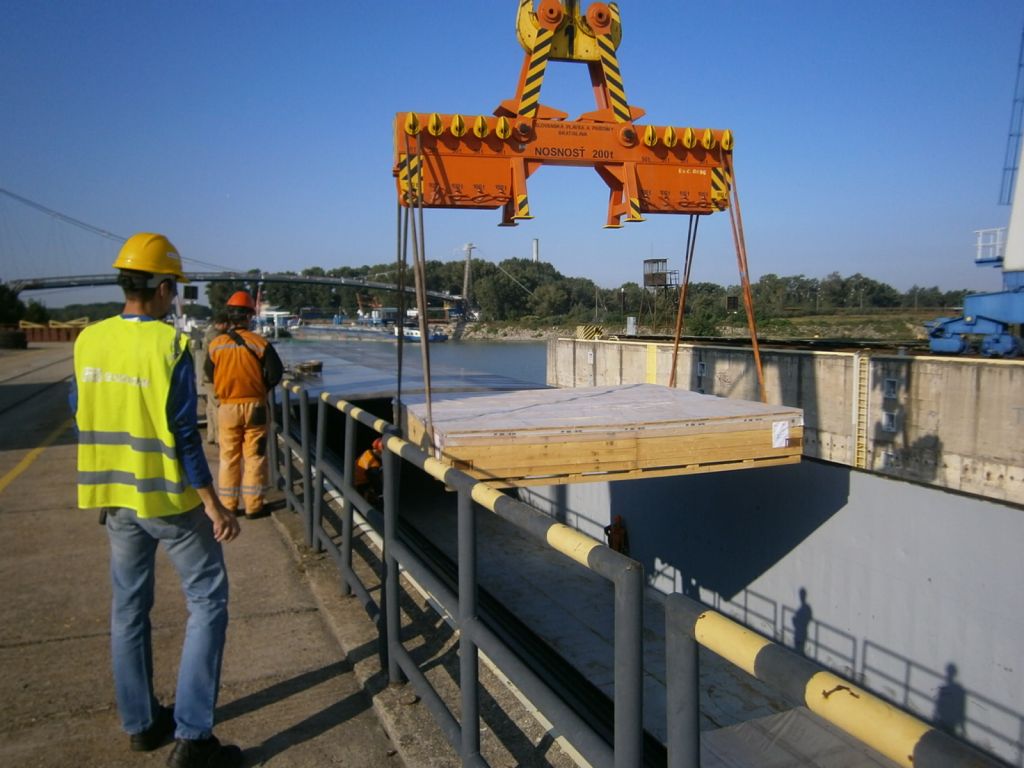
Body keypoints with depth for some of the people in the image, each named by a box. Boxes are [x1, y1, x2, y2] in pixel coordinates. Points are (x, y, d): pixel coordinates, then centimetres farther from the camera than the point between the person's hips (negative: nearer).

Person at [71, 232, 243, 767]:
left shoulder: (88, 341, 1)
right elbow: (182, 434, -18)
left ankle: (140, 723, 30)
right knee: (207, 603, 5)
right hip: (169, 498, -6)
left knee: (129, 608, 17)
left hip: (115, 497, 6)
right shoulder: (169, 345, -17)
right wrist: (212, 503, -13)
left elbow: (82, 417, 10)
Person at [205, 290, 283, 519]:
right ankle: (253, 505, 11)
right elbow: (276, 373, -9)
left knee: (228, 458, 13)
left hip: (227, 407, 2)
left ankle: (228, 506, 19)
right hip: (254, 406, -2)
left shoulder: (216, 344, -4)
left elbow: (210, 374, 7)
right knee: (254, 457, 7)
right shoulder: (260, 343, -10)